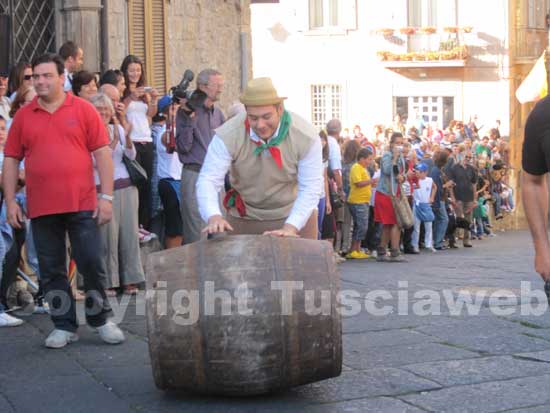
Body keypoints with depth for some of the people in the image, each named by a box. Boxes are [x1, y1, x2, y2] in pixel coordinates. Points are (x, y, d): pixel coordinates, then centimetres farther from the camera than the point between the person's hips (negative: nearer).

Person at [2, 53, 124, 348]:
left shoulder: (83, 110, 1)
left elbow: (102, 153, 0)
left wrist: (106, 196, -6)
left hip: (82, 205, -2)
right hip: (41, 208, 2)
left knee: (92, 265, 2)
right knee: (52, 270, 7)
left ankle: (101, 320, 19)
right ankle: (64, 326, 18)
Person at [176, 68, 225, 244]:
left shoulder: (218, 113, 14)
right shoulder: (187, 110, -5)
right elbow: (183, 147, -14)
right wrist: (190, 118, -19)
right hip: (195, 175, -6)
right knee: (196, 235, -5)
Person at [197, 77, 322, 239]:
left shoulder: (306, 136, -21)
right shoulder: (227, 136, -21)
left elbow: (311, 187, -19)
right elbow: (208, 180, -24)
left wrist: (290, 227, -31)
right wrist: (213, 216, -43)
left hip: (294, 215, 0)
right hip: (244, 218, 0)